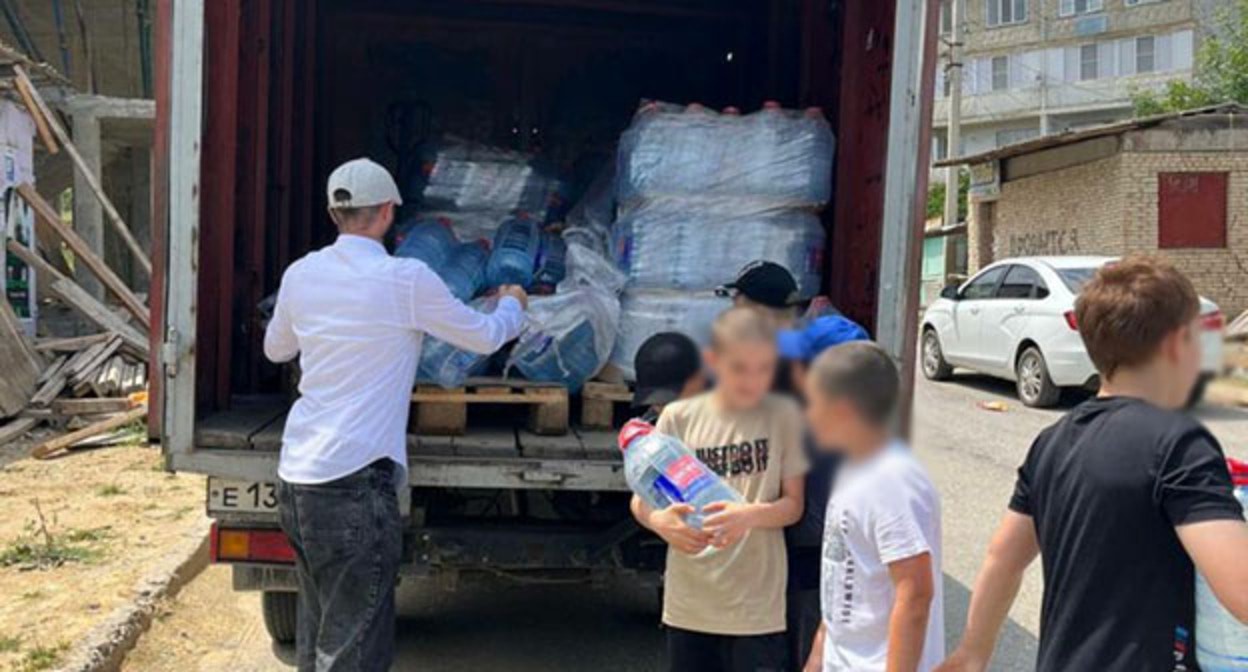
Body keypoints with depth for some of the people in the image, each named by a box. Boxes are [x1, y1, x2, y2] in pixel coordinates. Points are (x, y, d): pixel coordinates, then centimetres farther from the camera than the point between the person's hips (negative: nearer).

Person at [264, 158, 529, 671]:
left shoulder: (301, 274, 7)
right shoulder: (407, 280, -9)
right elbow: (484, 337, 3)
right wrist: (513, 305, 24)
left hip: (295, 474, 7)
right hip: (355, 479, -7)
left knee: (317, 628, 20)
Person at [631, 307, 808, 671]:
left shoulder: (784, 416, -4)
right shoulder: (679, 417, -1)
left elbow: (793, 504, -2)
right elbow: (641, 499, 3)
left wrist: (750, 515, -23)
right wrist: (659, 520, -21)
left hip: (756, 605, -2)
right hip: (689, 603, 2)